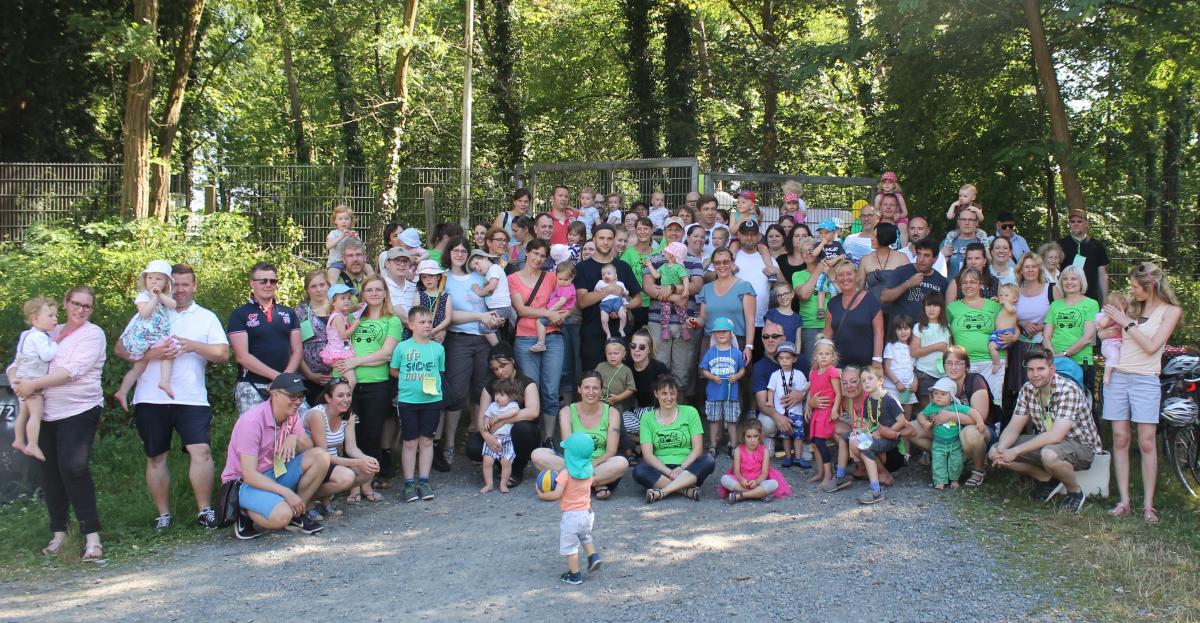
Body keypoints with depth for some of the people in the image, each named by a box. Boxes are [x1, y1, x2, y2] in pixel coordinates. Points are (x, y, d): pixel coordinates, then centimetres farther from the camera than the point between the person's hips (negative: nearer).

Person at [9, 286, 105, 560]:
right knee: (50, 471, 7)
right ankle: (58, 533, 18)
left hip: (79, 411, -6)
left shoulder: (93, 334, -2)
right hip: (47, 413, 6)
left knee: (73, 468, -16)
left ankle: (92, 537, -14)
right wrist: (16, 379, -8)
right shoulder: (51, 332, 15)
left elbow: (72, 370, -15)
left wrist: (33, 384, -17)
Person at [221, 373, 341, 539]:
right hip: (245, 482, -7)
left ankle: (296, 512, -6)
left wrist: (295, 439, -19)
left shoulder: (292, 414, 0)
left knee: (320, 456, -14)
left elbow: (309, 448, 4)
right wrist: (287, 492, -32)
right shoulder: (252, 421, -23)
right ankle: (247, 513, -4)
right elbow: (249, 475, -26)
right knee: (282, 516, -35)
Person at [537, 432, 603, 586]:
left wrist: (542, 495, -8)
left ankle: (575, 575, 10)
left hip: (571, 516, -7)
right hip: (587, 512, 7)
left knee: (570, 546, 6)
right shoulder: (589, 471, 0)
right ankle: (593, 556, 15)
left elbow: (557, 494, -23)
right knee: (585, 537, 33)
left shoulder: (565, 474, -19)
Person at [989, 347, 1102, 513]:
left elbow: (1055, 436, -34)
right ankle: (1048, 479, 9)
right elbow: (1013, 428, -2)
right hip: (1045, 442, 7)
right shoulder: (1027, 389, -3)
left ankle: (1075, 492, -9)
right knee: (994, 451, -8)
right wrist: (1001, 450, -24)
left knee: (1049, 454, -41)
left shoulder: (1068, 390, -25)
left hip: (1080, 445, -7)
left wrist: (1015, 451, -33)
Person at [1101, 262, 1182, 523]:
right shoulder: (1131, 306, 13)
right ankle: (1124, 501, 4)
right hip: (1117, 376, 4)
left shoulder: (1170, 311, 1)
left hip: (1145, 380, -4)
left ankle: (1148, 504, 0)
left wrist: (1126, 322, -8)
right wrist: (1104, 332, 0)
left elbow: (1151, 346, -10)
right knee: (1120, 439, 1)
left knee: (1147, 442, -5)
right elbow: (1105, 331, 21)